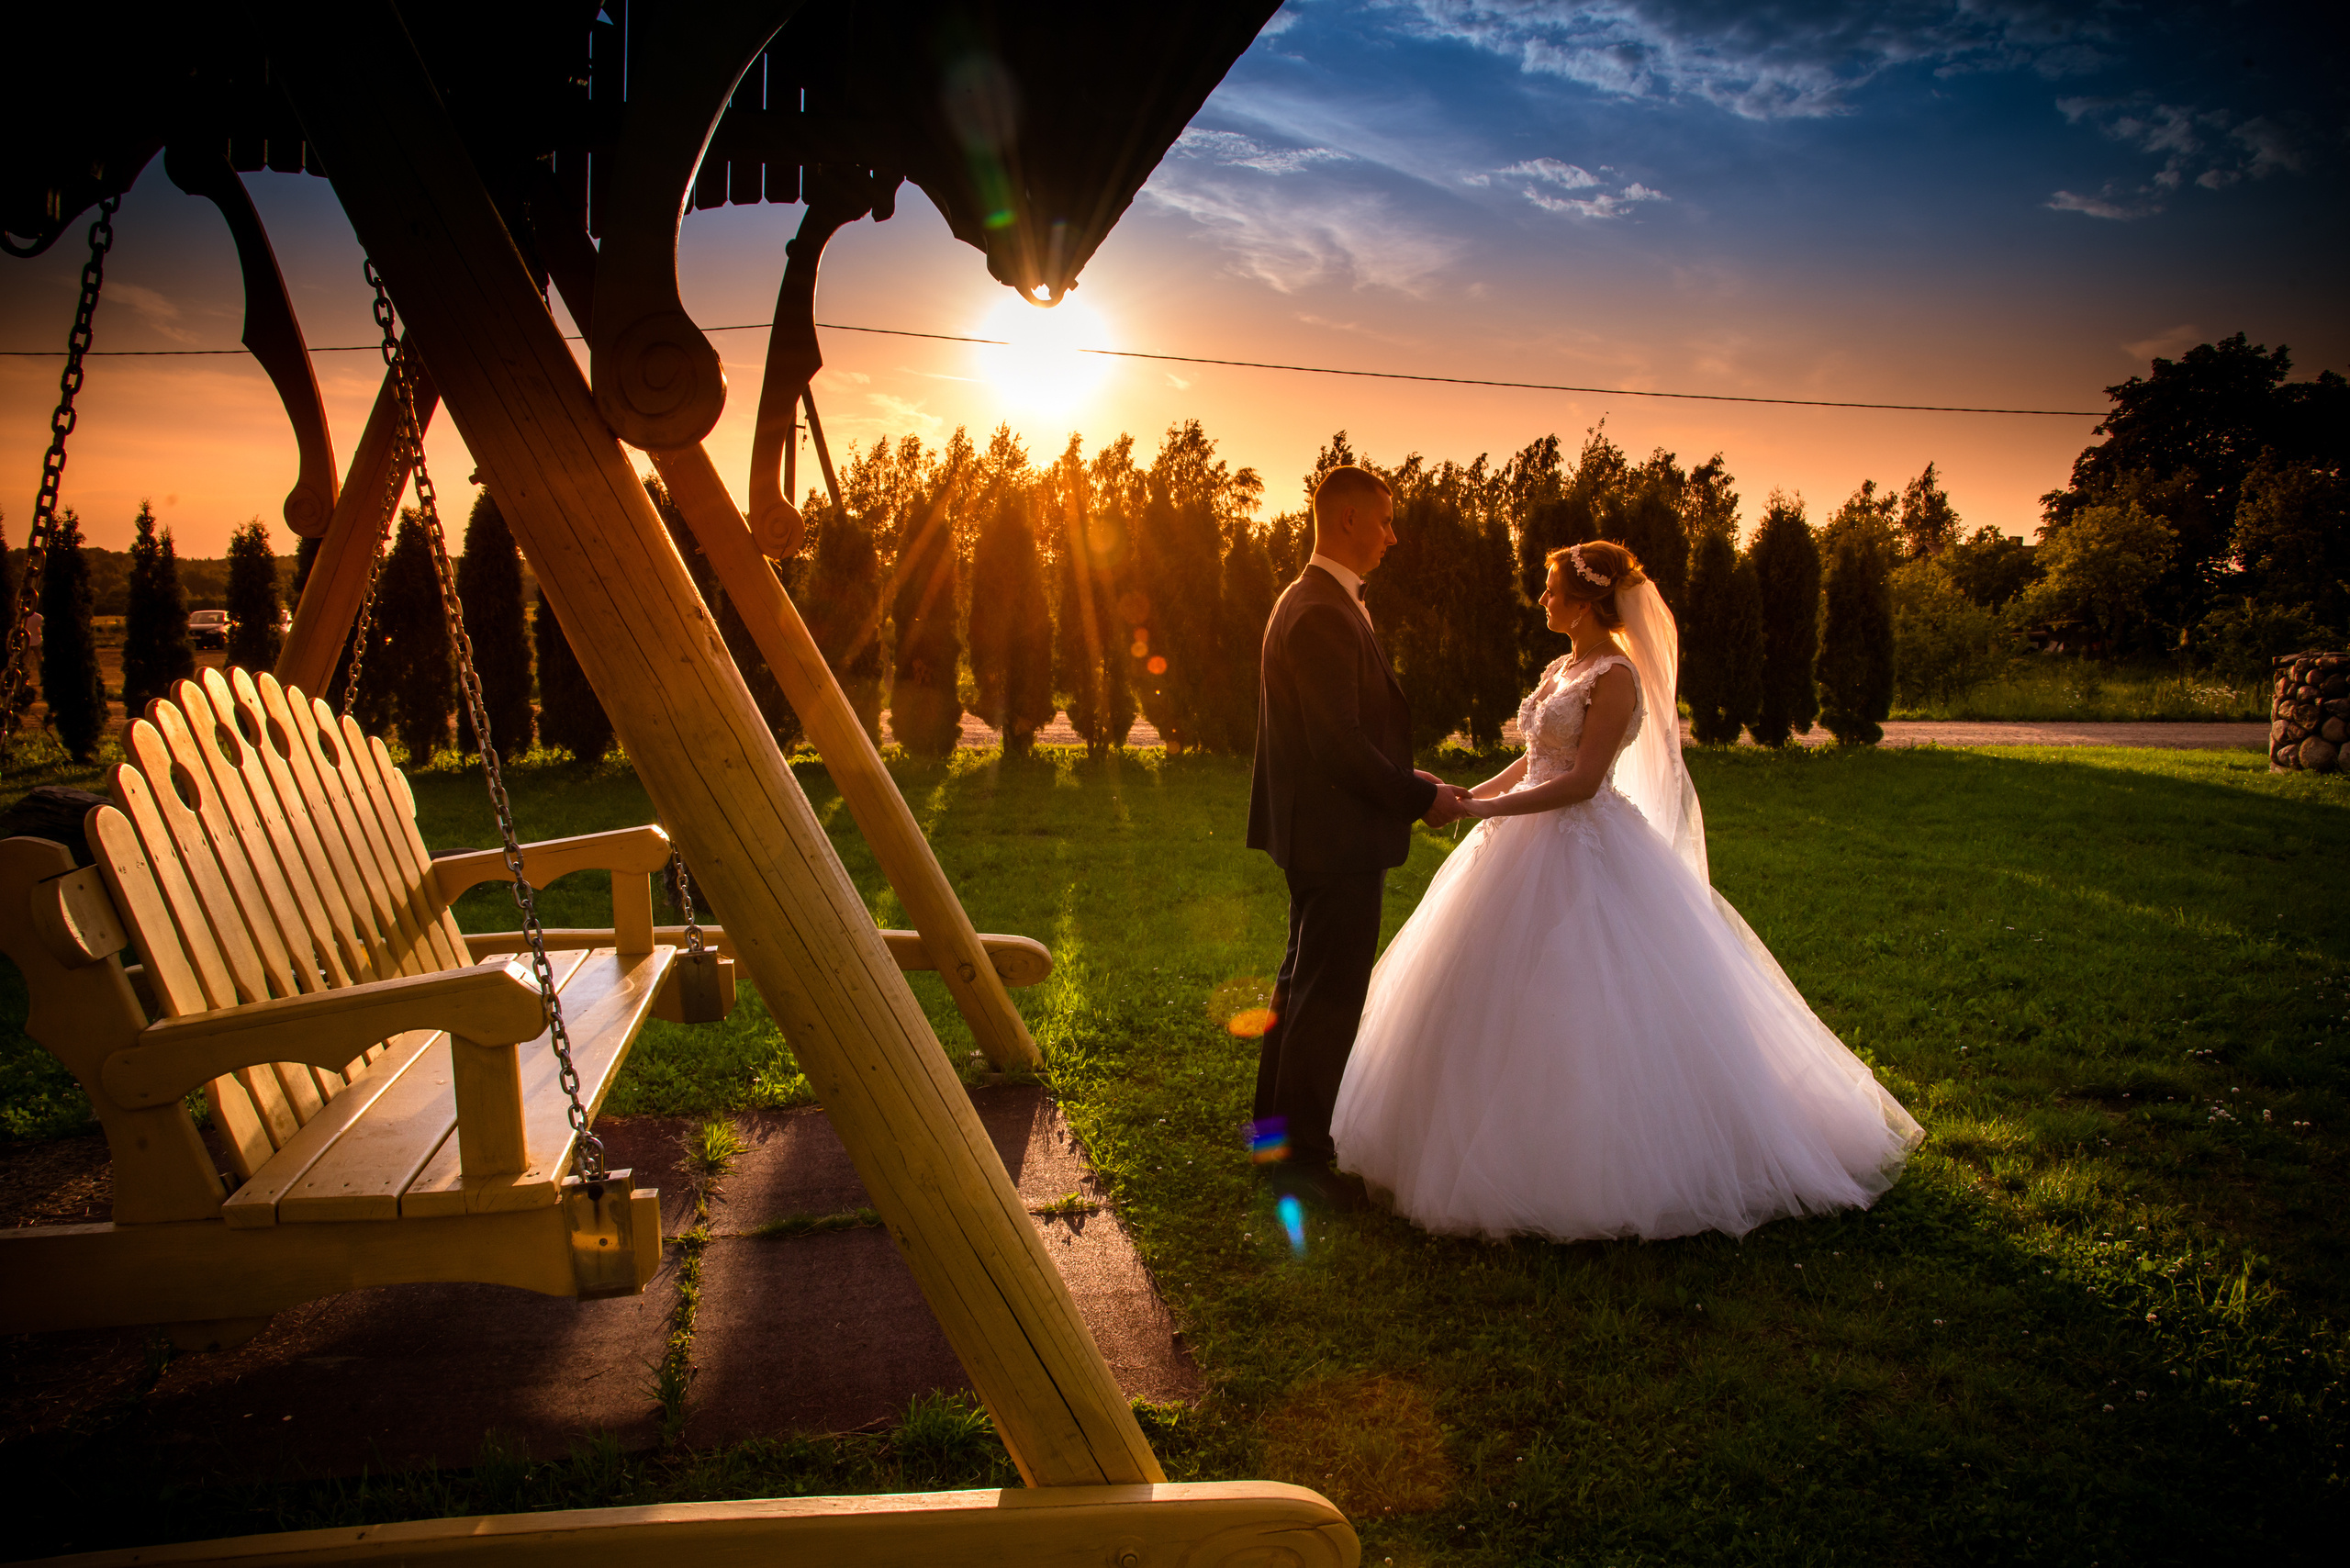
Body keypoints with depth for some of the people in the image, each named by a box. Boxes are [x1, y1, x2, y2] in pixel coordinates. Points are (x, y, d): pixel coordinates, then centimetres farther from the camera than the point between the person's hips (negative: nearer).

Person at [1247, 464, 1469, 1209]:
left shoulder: (1308, 602, 12)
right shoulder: (1325, 615, -22)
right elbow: (1339, 743, -25)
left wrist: (1406, 778, 10)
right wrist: (1419, 798, -15)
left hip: (1316, 831, 11)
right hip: (1338, 835, -11)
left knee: (1303, 980, 22)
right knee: (1331, 996, 0)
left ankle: (1277, 1121, 36)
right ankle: (1302, 1154, 11)